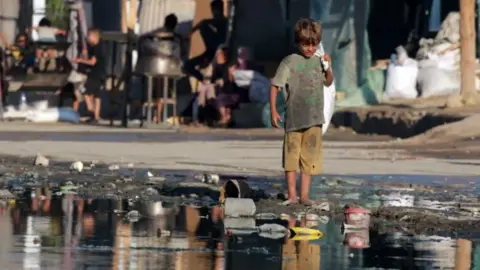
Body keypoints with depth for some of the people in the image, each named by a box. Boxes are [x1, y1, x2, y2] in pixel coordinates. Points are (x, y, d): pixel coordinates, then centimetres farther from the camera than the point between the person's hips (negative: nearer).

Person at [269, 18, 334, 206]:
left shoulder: (318, 61, 8)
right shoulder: (290, 62, -7)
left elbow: (328, 83, 23)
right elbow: (275, 86, -7)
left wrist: (328, 68, 2)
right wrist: (273, 111, -12)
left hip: (314, 119, 4)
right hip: (294, 118, -4)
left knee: (309, 158, 5)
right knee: (291, 156, 1)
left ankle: (304, 195, 10)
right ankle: (292, 195, 6)